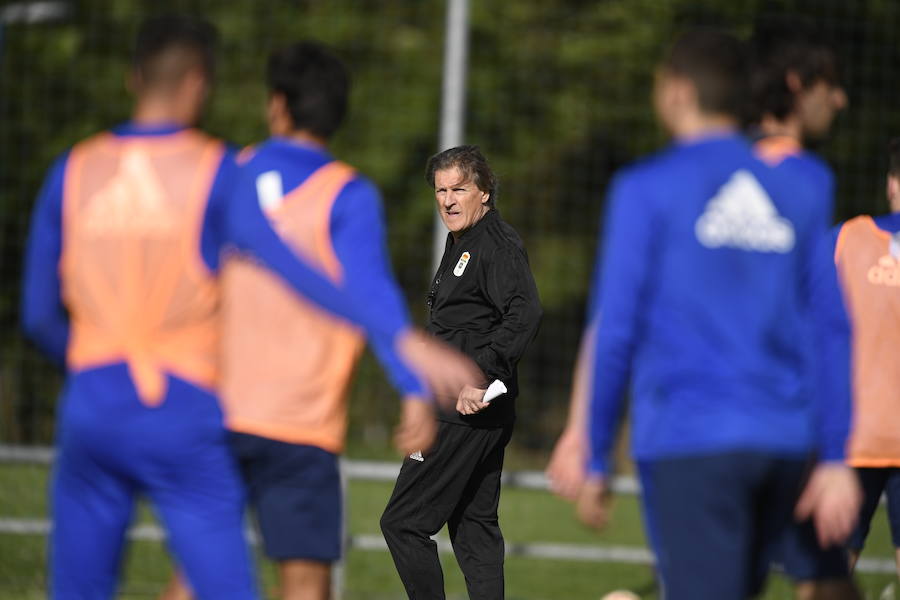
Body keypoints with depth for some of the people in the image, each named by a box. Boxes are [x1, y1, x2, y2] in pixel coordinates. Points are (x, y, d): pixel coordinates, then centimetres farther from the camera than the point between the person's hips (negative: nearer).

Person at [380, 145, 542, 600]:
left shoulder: (497, 245, -13)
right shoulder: (461, 245, 18)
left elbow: (525, 314, -26)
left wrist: (480, 377, -28)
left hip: (466, 414, -11)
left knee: (403, 523, -8)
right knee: (473, 526, 11)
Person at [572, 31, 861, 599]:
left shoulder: (645, 190, -2)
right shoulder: (800, 196, 11)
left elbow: (616, 330, -4)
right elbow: (832, 332, 8)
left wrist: (596, 460, 2)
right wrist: (835, 458, 8)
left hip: (687, 446, -4)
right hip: (786, 443, 4)